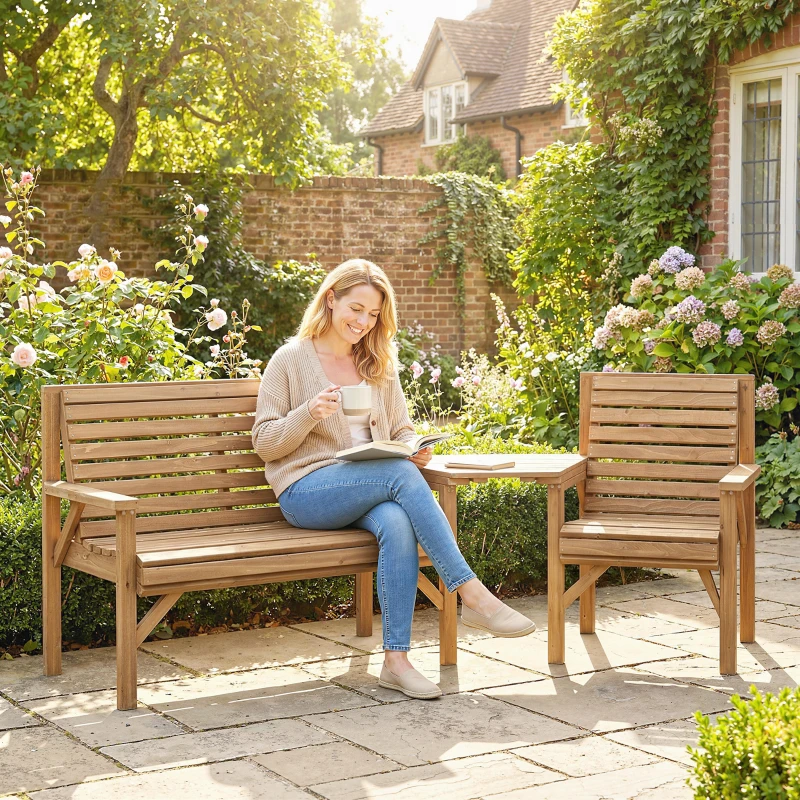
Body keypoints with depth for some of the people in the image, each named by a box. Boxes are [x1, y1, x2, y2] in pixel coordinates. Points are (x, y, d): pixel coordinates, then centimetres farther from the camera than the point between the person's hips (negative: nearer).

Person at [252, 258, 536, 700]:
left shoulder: (380, 365, 19)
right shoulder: (291, 360, 4)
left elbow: (401, 432, 21)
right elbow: (265, 443, 0)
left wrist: (416, 448, -3)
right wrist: (309, 413, -18)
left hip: (373, 491, 4)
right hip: (306, 493, -4)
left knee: (398, 524, -34)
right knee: (400, 474, -33)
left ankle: (396, 660, -34)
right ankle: (472, 595, -33)